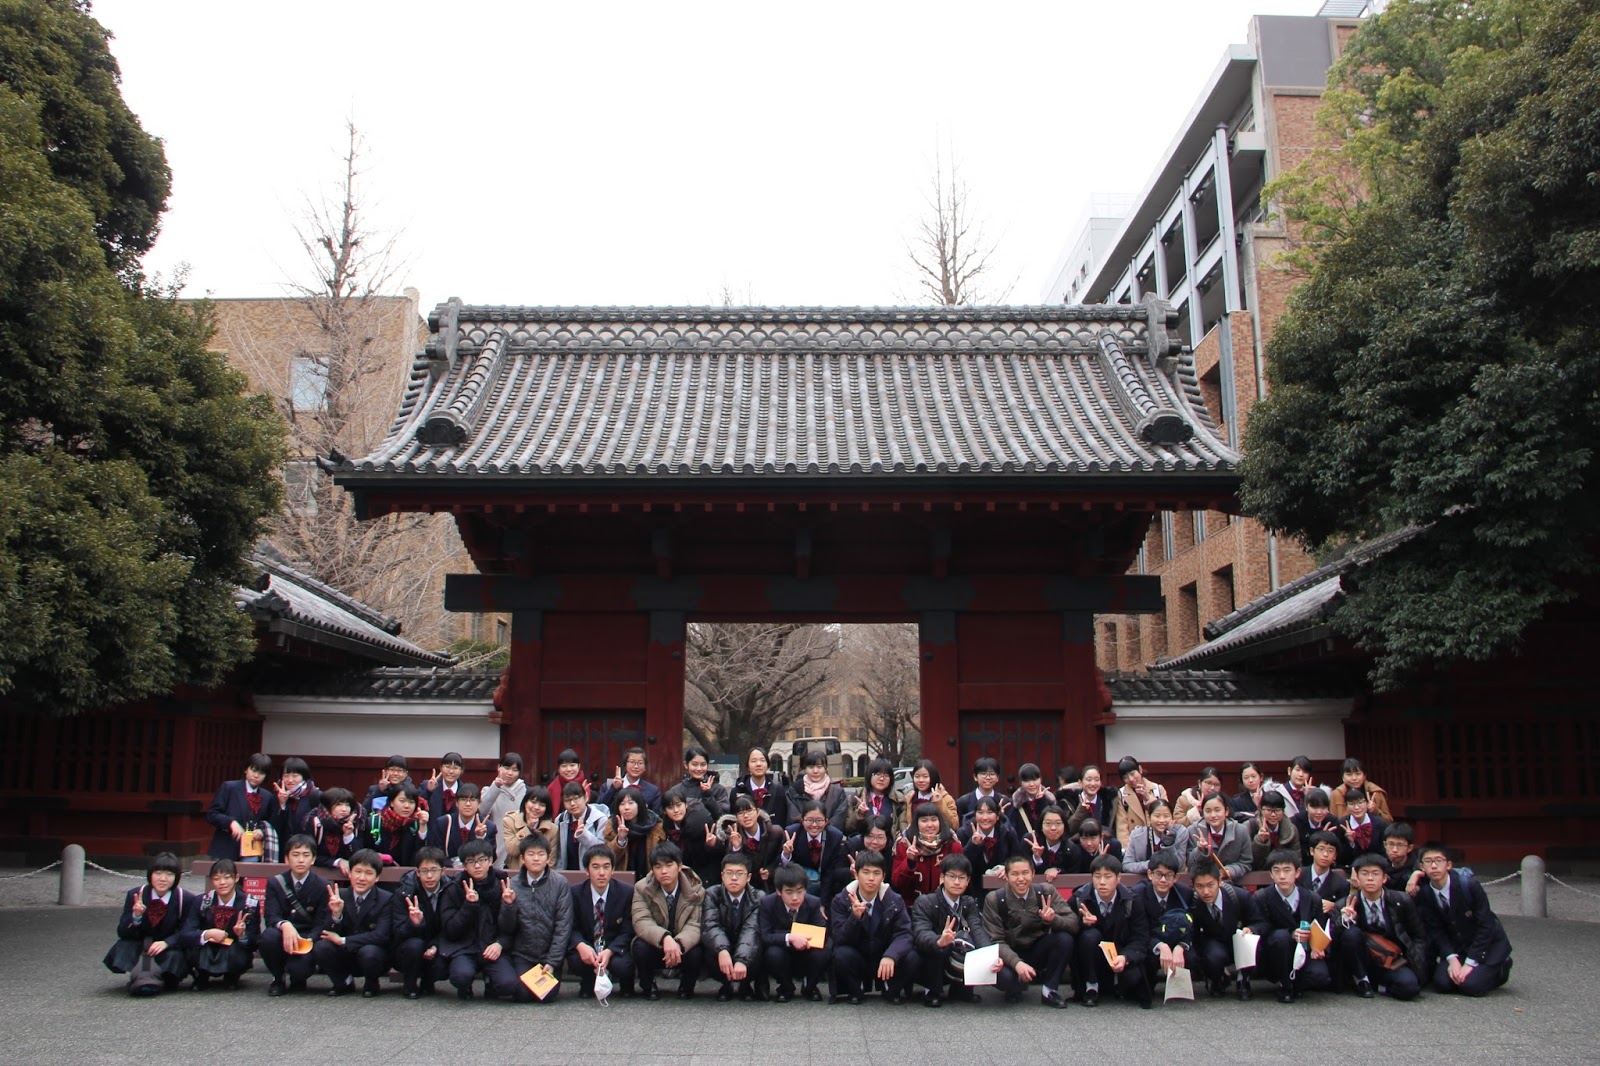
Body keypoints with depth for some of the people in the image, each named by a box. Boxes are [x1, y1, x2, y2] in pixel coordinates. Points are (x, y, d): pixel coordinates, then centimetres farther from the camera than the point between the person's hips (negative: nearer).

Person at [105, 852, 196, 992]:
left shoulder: (187, 899, -10)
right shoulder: (135, 895, -5)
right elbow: (122, 932, -8)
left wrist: (166, 943, -30)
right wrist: (136, 916, -30)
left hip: (171, 948, -2)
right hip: (140, 948, 2)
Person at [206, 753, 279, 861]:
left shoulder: (269, 798, 11)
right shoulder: (229, 788, 3)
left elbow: (271, 825, 14)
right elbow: (211, 814, -2)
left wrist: (262, 832, -8)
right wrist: (231, 822, -17)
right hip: (225, 852, -2)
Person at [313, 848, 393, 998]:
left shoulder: (386, 900, -12)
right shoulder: (339, 896, -2)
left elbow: (381, 936, -21)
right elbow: (330, 934, -6)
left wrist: (343, 941, -23)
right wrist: (336, 914, -28)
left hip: (375, 954, -3)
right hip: (345, 956, 3)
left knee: (369, 952, -35)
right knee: (320, 948, -23)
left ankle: (371, 984, 0)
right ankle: (344, 983, 5)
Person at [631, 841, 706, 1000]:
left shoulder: (696, 890, -8)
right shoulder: (642, 888, -8)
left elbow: (695, 925, -18)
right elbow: (641, 922, -22)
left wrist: (679, 943, -42)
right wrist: (665, 938, -42)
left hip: (684, 947, 0)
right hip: (655, 945, 0)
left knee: (696, 952, -31)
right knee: (640, 947, -31)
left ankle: (686, 987, 4)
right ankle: (647, 986, 1)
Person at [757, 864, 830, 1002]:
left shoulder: (814, 903, -11)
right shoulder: (767, 904, -15)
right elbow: (764, 937, -22)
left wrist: (804, 939, -36)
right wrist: (789, 938, -39)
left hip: (805, 959, 1)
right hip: (782, 959, -1)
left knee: (822, 953, -29)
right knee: (773, 953, -34)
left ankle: (809, 987, 3)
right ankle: (786, 988, -1)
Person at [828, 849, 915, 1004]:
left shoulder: (894, 901, -5)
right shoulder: (841, 901, -7)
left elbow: (904, 934, -16)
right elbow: (840, 939, -16)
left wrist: (890, 956, -38)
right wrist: (855, 917, -35)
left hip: (885, 961, 1)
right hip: (856, 961, -1)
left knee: (912, 959, -26)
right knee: (842, 955, -32)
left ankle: (892, 990, 4)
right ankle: (854, 990, -1)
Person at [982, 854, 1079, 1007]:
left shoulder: (1046, 891, -9)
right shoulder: (994, 899, -12)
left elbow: (1074, 924, -14)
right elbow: (996, 941, -15)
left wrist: (1053, 919, -36)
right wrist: (1017, 963, -33)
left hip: (1039, 951, 2)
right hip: (1011, 954, -2)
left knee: (1065, 939, -26)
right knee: (1003, 975, -35)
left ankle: (1049, 990, -7)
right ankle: (1015, 989, 3)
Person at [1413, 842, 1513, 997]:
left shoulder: (1469, 885, -24)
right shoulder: (1424, 894, -12)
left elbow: (1486, 926, -20)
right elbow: (1435, 930, -7)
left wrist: (1469, 963, -22)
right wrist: (1452, 959, -22)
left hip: (1488, 942, -3)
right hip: (1455, 946, 3)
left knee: (1471, 985, -21)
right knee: (1442, 983, -17)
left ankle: (1501, 968, 9)